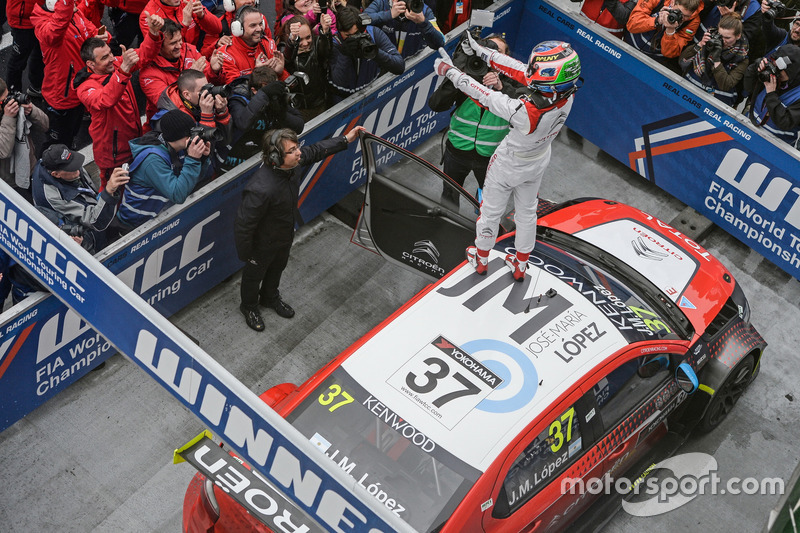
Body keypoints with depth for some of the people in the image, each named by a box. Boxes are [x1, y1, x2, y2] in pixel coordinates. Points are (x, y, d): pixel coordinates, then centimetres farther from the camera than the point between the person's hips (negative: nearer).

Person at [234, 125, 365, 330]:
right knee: (254, 274, 24)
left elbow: (314, 151, 1)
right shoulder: (261, 189, -46)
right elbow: (243, 225, -34)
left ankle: (270, 298, 63)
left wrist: (345, 140, 3)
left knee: (278, 267, 33)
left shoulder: (291, 164, -23)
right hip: (263, 244, -7)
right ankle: (249, 307, 54)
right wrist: (245, 255, -20)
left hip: (285, 235, 7)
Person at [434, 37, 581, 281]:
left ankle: (481, 259, 50)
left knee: (491, 211, 23)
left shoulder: (526, 112, -46)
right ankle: (520, 266, 50)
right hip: (537, 164, 5)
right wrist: (481, 51, -16)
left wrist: (449, 71, -19)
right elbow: (521, 70, -22)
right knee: (527, 212, 28)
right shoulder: (567, 95, -30)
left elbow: (485, 97, -33)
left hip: (508, 166, -5)